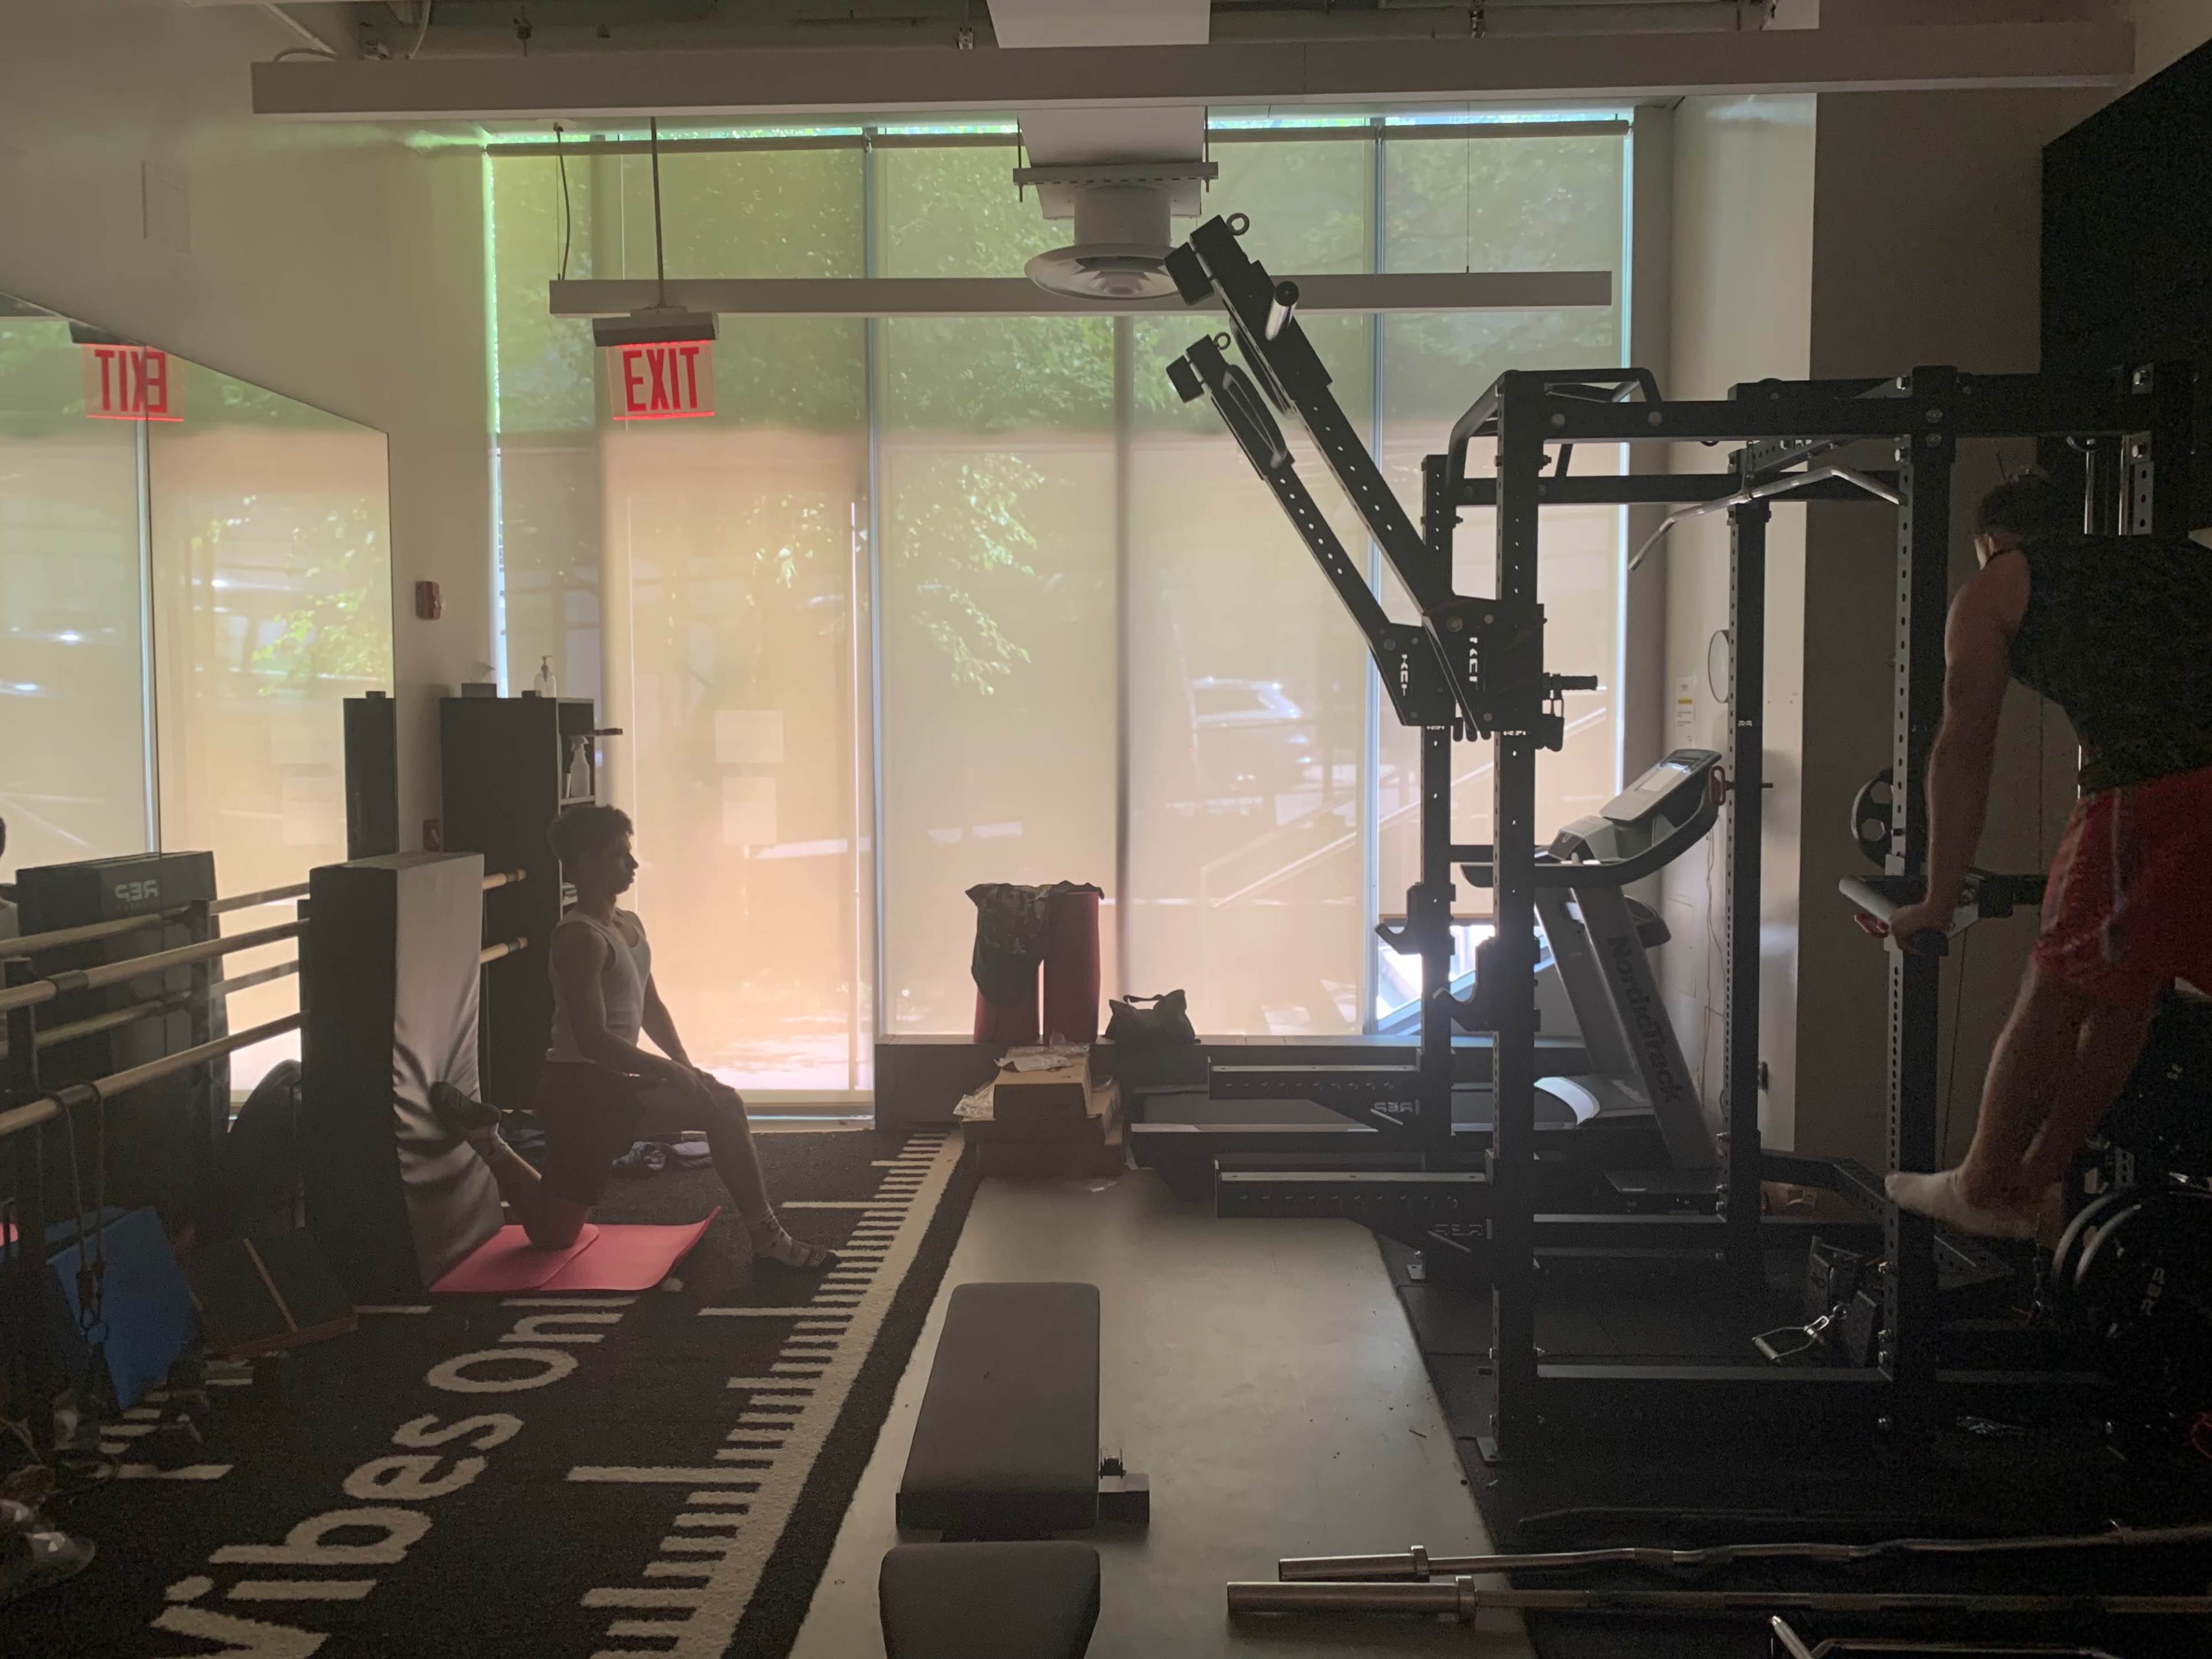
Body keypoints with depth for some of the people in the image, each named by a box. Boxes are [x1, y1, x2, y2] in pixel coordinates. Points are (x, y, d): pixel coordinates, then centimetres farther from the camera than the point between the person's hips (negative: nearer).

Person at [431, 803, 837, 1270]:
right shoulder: (580, 937, -18)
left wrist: (688, 1069, 6)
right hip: (581, 1086, -10)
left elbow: (651, 1008, 19)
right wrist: (670, 1071, -21)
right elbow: (594, 1039, -24)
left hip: (610, 1083, 10)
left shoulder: (630, 925, 11)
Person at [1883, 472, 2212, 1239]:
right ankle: (2036, 1182, 32)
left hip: (2149, 795, -5)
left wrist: (1940, 900, 17)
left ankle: (1985, 1191, 29)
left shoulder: (1998, 587, 18)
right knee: (2121, 994, 18)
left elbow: (1964, 750, 13)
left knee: (2056, 997, 12)